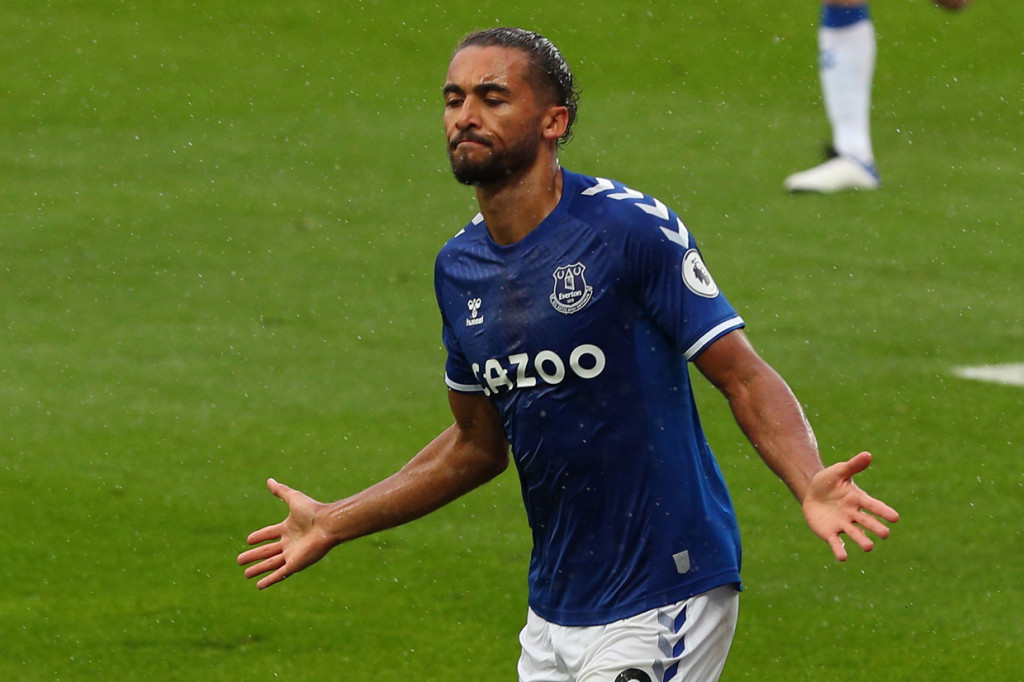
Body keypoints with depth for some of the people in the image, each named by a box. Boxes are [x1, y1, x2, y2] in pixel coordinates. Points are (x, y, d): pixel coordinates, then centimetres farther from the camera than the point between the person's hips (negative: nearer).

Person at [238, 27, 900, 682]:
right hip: (553, 612, 7)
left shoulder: (633, 228, -12)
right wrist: (334, 524, 24)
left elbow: (745, 376, -14)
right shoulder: (459, 268, 8)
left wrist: (809, 483, -32)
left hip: (662, 606, -7)